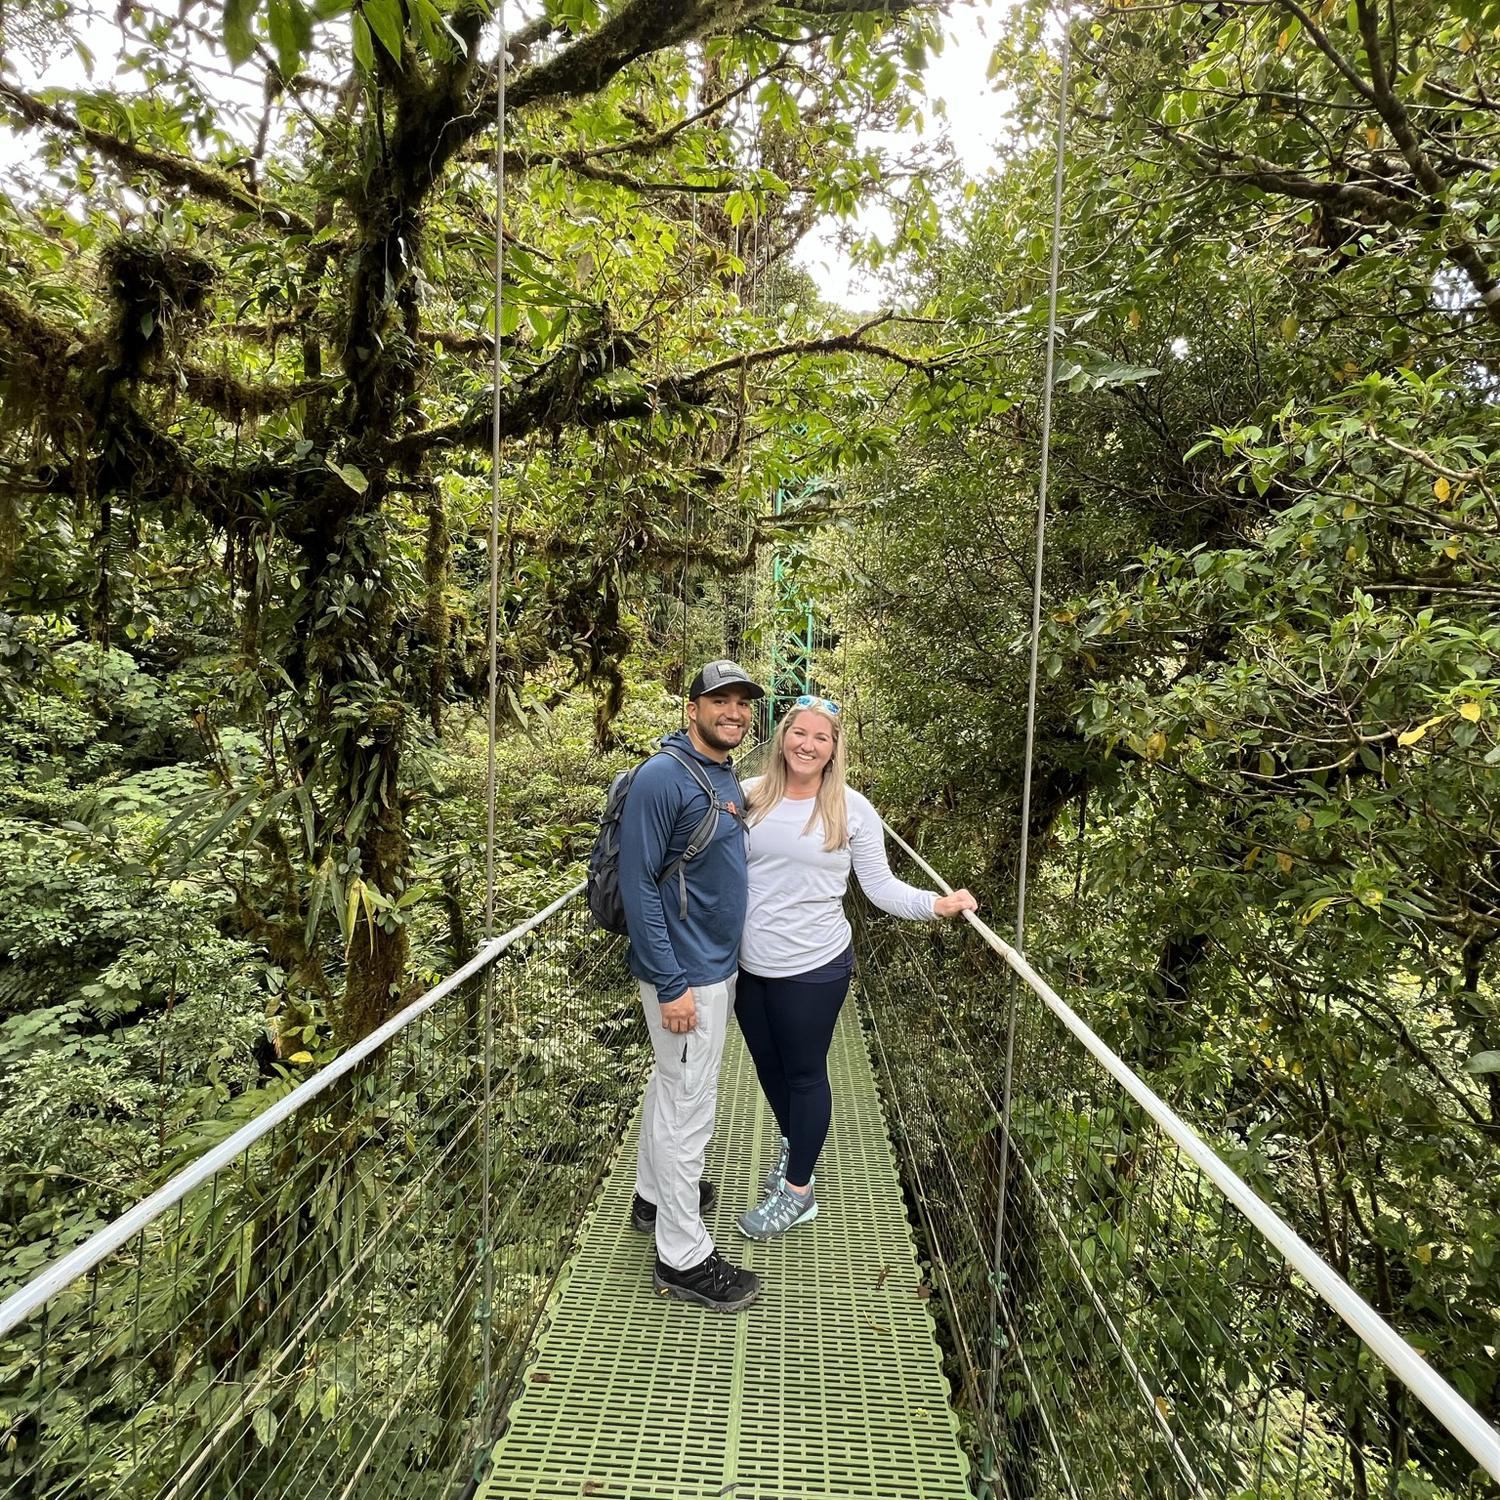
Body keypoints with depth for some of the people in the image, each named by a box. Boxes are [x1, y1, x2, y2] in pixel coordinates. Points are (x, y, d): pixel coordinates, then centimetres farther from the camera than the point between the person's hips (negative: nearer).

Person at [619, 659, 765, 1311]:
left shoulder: (729, 780, 7)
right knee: (689, 1109, 3)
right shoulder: (663, 776, -21)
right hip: (688, 975, -9)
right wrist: (671, 985, -22)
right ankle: (682, 1257, 20)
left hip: (719, 964, 9)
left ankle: (656, 1194, 43)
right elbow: (638, 884, -22)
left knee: (671, 1089, 24)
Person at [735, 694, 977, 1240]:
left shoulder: (851, 810, -8)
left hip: (813, 968, -3)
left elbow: (879, 885, -6)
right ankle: (793, 1144, 51)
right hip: (748, 964, 4)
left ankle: (798, 1191, 33)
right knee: (768, 1065, 22)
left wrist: (935, 903, -20)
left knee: (804, 1073, 12)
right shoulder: (747, 796, -2)